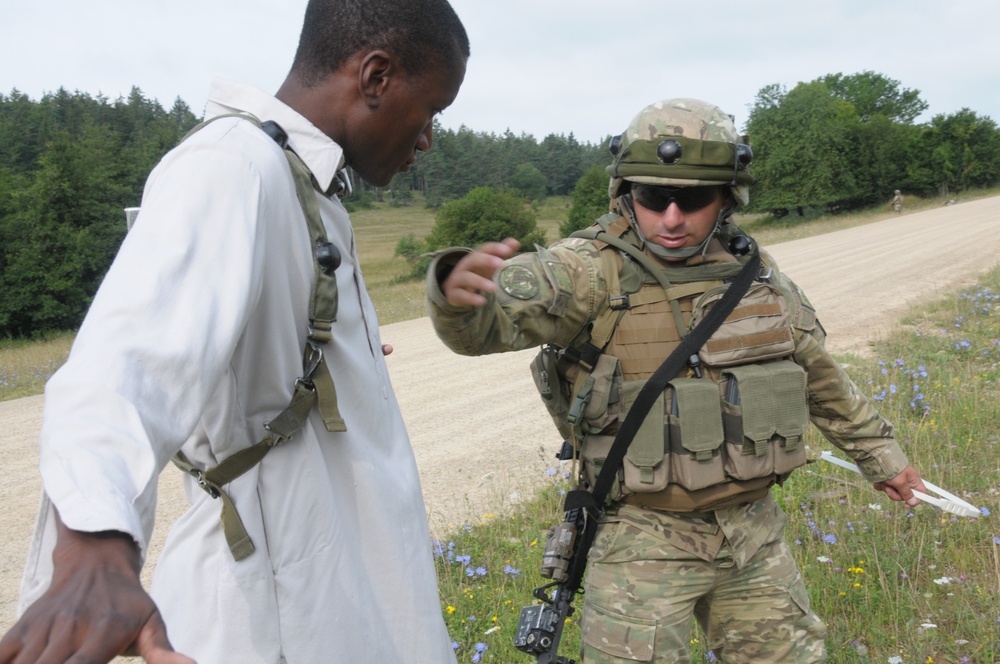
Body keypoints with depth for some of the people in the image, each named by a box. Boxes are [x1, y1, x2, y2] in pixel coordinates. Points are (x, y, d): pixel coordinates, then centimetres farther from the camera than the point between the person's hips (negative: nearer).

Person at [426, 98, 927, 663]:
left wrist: (879, 451, 26)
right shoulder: (592, 271, -15)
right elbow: (493, 315, -32)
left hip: (753, 529, 5)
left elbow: (822, 378, 17)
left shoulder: (757, 276, 2)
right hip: (643, 539, -5)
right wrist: (460, 289, -55)